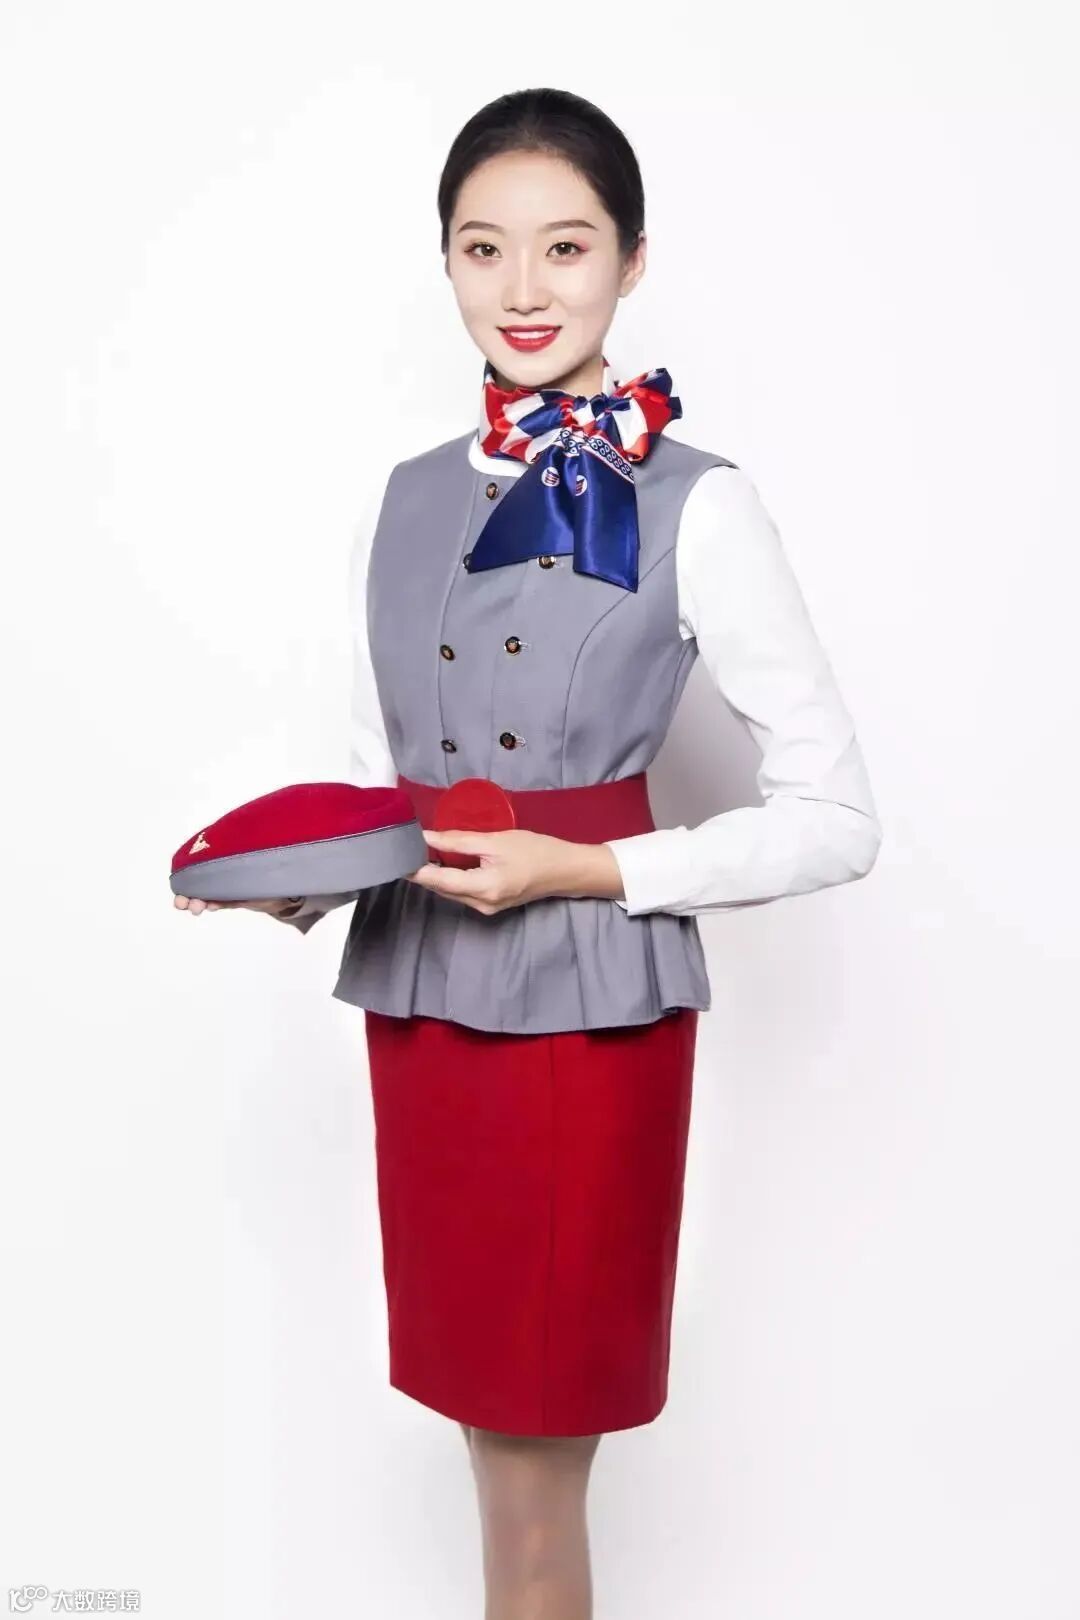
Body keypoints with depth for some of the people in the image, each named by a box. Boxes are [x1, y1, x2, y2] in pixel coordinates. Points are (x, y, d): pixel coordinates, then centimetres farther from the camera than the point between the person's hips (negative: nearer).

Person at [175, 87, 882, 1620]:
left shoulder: (696, 508, -8)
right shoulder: (406, 501, 9)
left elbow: (837, 818, -8)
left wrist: (584, 870, -15)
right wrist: (299, 880, -4)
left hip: (593, 997, -5)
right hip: (419, 990, 5)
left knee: (535, 1441, 9)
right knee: (493, 1414, 16)